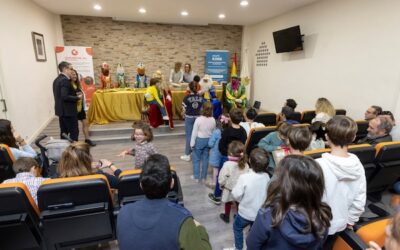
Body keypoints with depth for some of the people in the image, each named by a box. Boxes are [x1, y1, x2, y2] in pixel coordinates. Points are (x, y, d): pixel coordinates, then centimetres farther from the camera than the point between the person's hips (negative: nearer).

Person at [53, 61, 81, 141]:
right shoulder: (65, 80, -18)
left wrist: (74, 94, 10)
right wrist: (77, 97, -13)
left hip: (61, 110, 10)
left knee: (64, 132, 16)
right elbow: (65, 97, -26)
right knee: (74, 131, -2)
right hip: (68, 111, -10)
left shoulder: (57, 80, 13)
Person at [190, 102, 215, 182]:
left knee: (196, 159, 11)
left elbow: (194, 132, -13)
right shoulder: (213, 120, -7)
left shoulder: (198, 119, -19)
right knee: (205, 158, 15)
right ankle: (204, 176, 25)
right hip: (208, 140, 4)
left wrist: (192, 143, -4)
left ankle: (197, 177, 20)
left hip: (199, 140, -4)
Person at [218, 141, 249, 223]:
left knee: (228, 203, 22)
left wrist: (221, 185, 0)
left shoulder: (227, 164, -29)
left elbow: (222, 178, -21)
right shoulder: (245, 165, -18)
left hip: (229, 189, -2)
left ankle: (226, 216, 39)